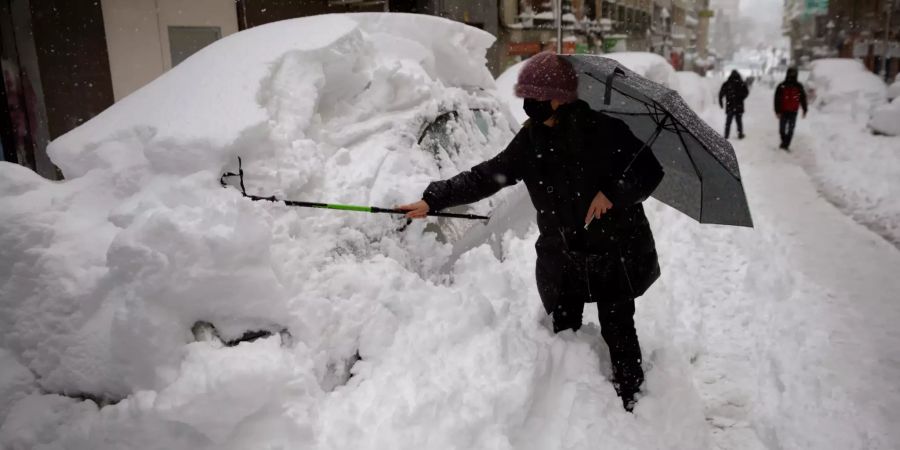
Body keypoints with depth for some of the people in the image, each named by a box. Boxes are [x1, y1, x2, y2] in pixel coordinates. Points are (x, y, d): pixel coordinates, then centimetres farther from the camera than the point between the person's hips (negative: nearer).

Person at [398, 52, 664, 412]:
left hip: (614, 251, -4)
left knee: (618, 331, 6)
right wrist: (433, 199, -4)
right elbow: (488, 176, 1)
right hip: (562, 255, 4)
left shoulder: (603, 129, -13)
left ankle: (630, 402, 25)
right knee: (563, 333, 12)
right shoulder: (532, 138, 1)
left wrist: (612, 193, -23)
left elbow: (650, 170, -8)